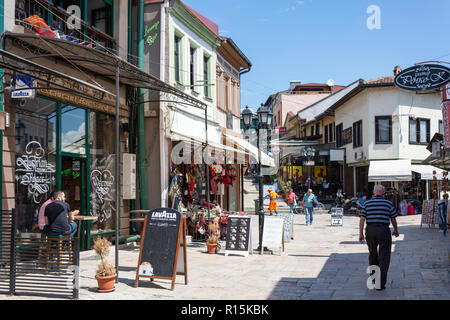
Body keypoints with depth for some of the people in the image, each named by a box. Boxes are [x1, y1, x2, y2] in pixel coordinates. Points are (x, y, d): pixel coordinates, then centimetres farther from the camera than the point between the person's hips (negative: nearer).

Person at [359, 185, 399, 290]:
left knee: (372, 254, 20)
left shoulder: (367, 203, 4)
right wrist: (396, 230, 23)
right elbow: (393, 219, 6)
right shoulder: (388, 203, 0)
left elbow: (362, 219, -2)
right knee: (384, 257, 1)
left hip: (370, 230, 3)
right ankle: (381, 283, -4)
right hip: (384, 230, -3)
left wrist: (361, 233, 1)